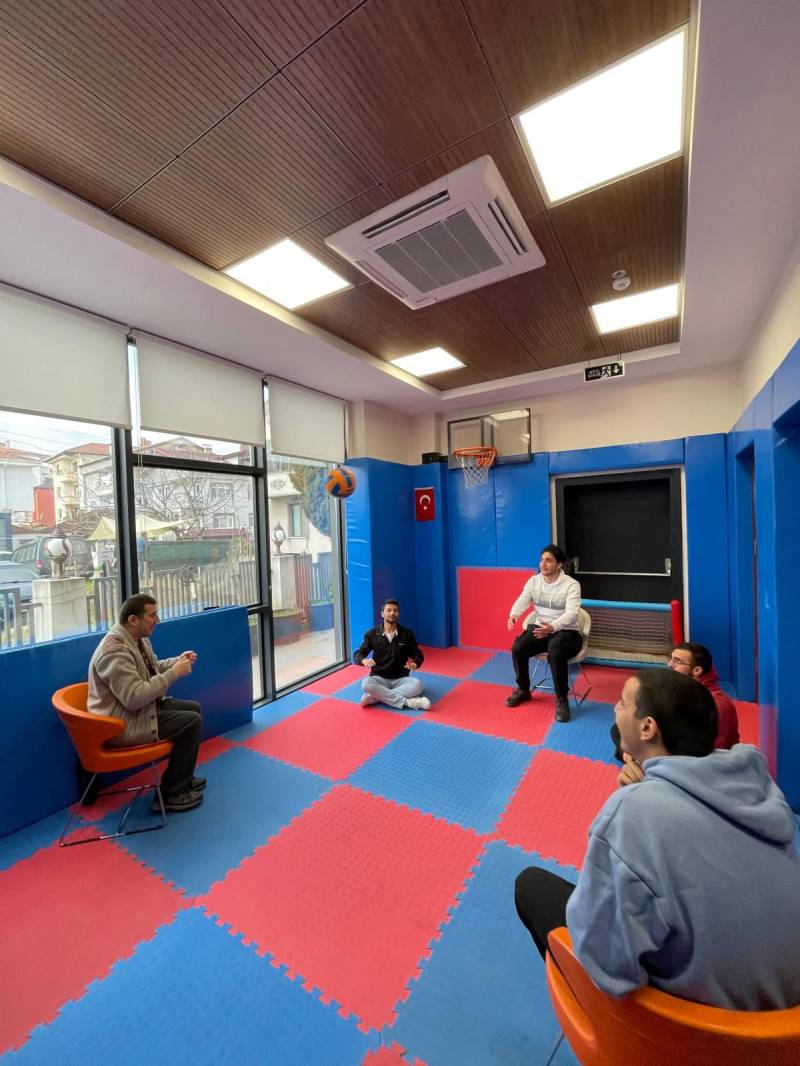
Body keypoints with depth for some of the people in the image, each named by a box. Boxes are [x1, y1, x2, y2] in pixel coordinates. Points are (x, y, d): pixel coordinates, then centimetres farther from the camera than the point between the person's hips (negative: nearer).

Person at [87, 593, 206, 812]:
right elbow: (135, 698, -33)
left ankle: (183, 778, 24)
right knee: (192, 722, -14)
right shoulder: (115, 650, -28)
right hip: (123, 723, -10)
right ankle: (170, 794, 1)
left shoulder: (138, 638, 2)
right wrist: (174, 673, -27)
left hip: (143, 705, 10)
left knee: (193, 708, 12)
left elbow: (151, 670, 18)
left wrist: (178, 661, 0)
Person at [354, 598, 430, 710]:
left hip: (400, 679, 1)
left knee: (417, 684, -30)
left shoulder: (407, 634, 0)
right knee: (366, 684, -33)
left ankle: (375, 697, -27)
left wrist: (415, 664, -19)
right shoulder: (372, 634, -1)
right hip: (379, 678, 0)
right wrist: (364, 660, -26)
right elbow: (357, 655, -1)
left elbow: (418, 655, 5)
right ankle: (408, 702, -29)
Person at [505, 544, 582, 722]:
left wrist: (553, 627, -47)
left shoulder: (571, 585, -14)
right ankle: (523, 690, 5)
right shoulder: (533, 581, 1)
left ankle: (562, 699, -14)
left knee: (555, 652, -37)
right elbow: (522, 601, -10)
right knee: (517, 648, -21)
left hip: (566, 632, -4)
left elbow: (571, 613, -27)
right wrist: (513, 615, -35)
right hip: (539, 628, 5)